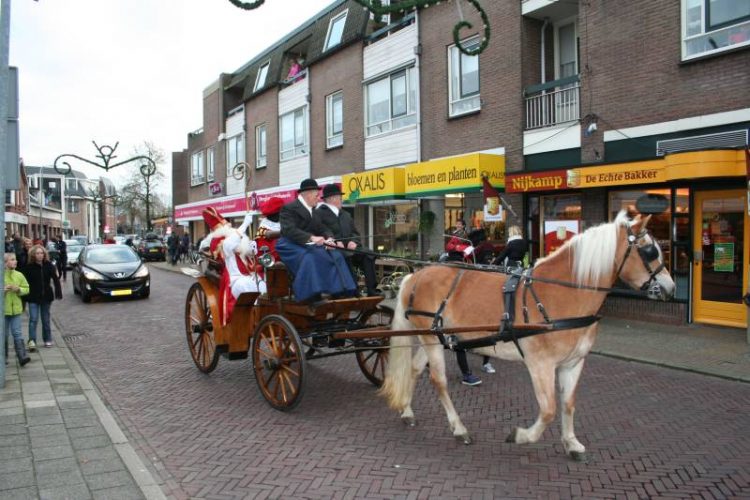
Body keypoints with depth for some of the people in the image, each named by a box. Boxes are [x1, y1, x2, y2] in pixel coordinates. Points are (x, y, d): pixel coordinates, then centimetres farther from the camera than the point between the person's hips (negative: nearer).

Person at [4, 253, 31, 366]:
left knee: (17, 333, -2)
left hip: (16, 309, 1)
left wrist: (19, 289, -11)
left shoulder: (19, 275, 3)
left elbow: (27, 289, 7)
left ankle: (22, 356, -7)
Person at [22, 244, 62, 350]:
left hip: (46, 296, 2)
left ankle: (47, 340, 23)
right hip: (33, 298, -2)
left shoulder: (48, 265, -2)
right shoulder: (29, 267, -7)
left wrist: (58, 293, -11)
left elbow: (55, 279, -3)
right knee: (33, 319, -11)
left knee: (46, 320, 13)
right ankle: (32, 341, -13)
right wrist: (24, 297, -11)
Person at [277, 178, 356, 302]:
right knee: (310, 258, -36)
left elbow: (322, 229, 12)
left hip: (308, 245, 7)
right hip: (291, 245, -7)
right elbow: (289, 230, -23)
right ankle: (312, 297, -37)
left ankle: (339, 292, -19)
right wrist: (311, 238, -37)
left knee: (335, 255, -13)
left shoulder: (314, 211, 19)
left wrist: (329, 239, -13)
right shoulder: (289, 208, -8)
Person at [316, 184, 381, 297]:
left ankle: (371, 290, -24)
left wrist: (354, 242, -3)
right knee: (346, 257, -37)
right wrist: (335, 242, -21)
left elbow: (355, 233, 21)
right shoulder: (319, 213, 4)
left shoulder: (346, 214, 27)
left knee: (368, 256, -22)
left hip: (349, 248, 6)